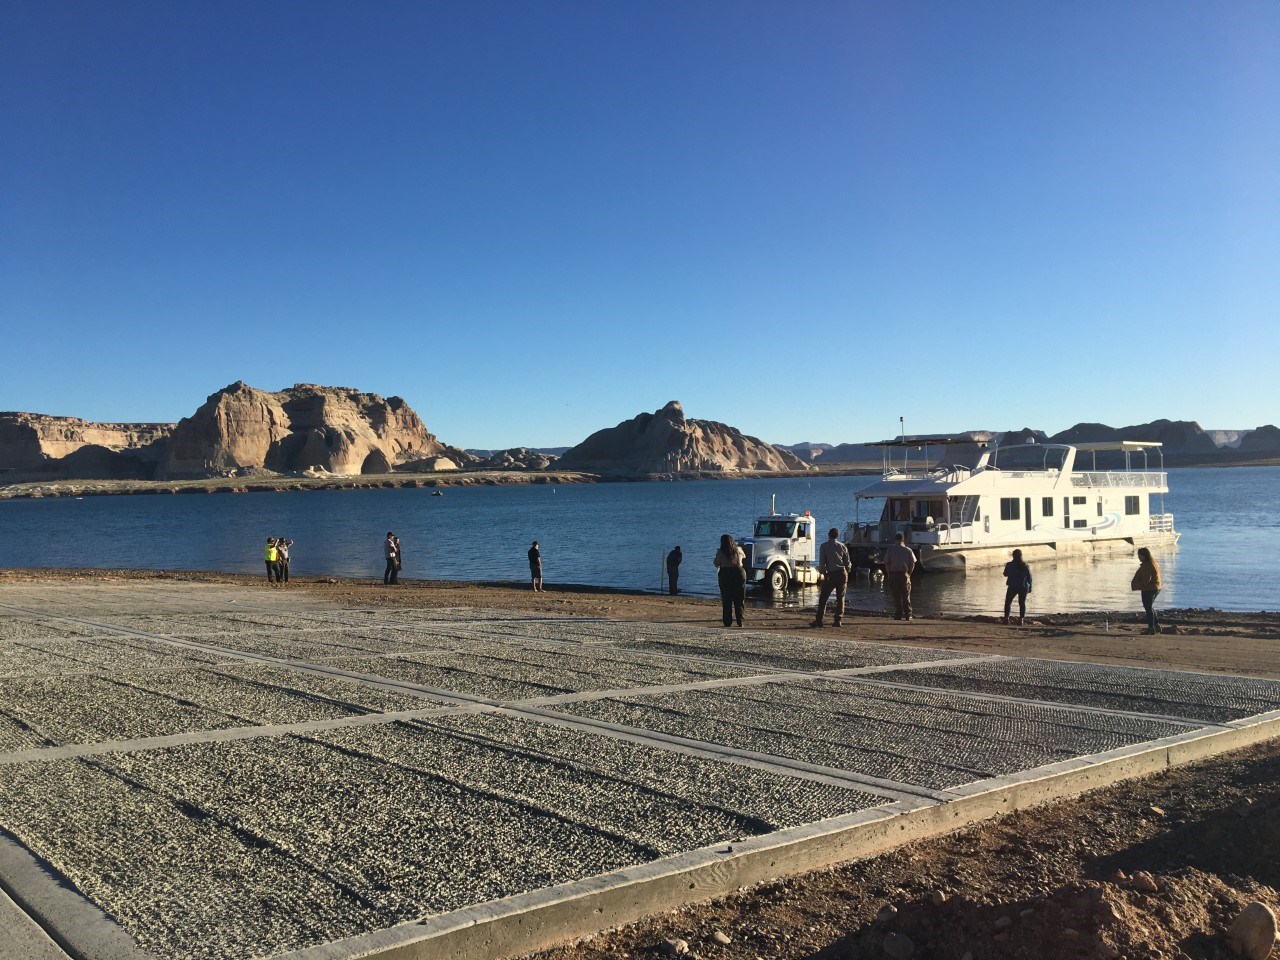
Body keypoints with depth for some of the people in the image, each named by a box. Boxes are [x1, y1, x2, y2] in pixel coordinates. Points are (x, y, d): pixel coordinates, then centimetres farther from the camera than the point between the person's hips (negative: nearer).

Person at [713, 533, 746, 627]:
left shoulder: (720, 552, -8)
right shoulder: (738, 549, 0)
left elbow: (716, 564, 0)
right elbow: (744, 558, 19)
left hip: (725, 575, -2)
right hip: (739, 573, 2)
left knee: (726, 600, 5)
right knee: (739, 600, 7)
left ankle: (727, 622, 3)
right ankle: (740, 621, 0)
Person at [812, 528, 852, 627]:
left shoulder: (824, 546, -1)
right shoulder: (842, 546, 8)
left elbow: (822, 562, -4)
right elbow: (848, 563, 10)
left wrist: (821, 573, 11)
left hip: (831, 574, -3)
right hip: (842, 573, 3)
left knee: (823, 598, 1)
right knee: (840, 598, 9)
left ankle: (819, 620, -3)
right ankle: (837, 620, 6)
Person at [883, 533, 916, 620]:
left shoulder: (890, 550, 0)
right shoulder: (908, 550, 4)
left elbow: (886, 564, -3)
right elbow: (912, 564, 3)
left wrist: (889, 575, 4)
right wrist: (908, 574, 11)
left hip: (893, 574, -1)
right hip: (904, 574, 1)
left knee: (896, 596, 2)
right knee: (906, 596, 6)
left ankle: (898, 615, 0)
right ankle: (908, 615, 3)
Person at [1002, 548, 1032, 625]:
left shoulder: (1009, 565, -9)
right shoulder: (1026, 566, -3)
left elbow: (1005, 574, 6)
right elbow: (1029, 577, 0)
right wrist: (1030, 587, 8)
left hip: (1012, 587, -2)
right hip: (1024, 587, 2)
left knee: (1008, 602, 11)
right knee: (1022, 603, 9)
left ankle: (1006, 618, 7)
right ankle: (1021, 619, 4)